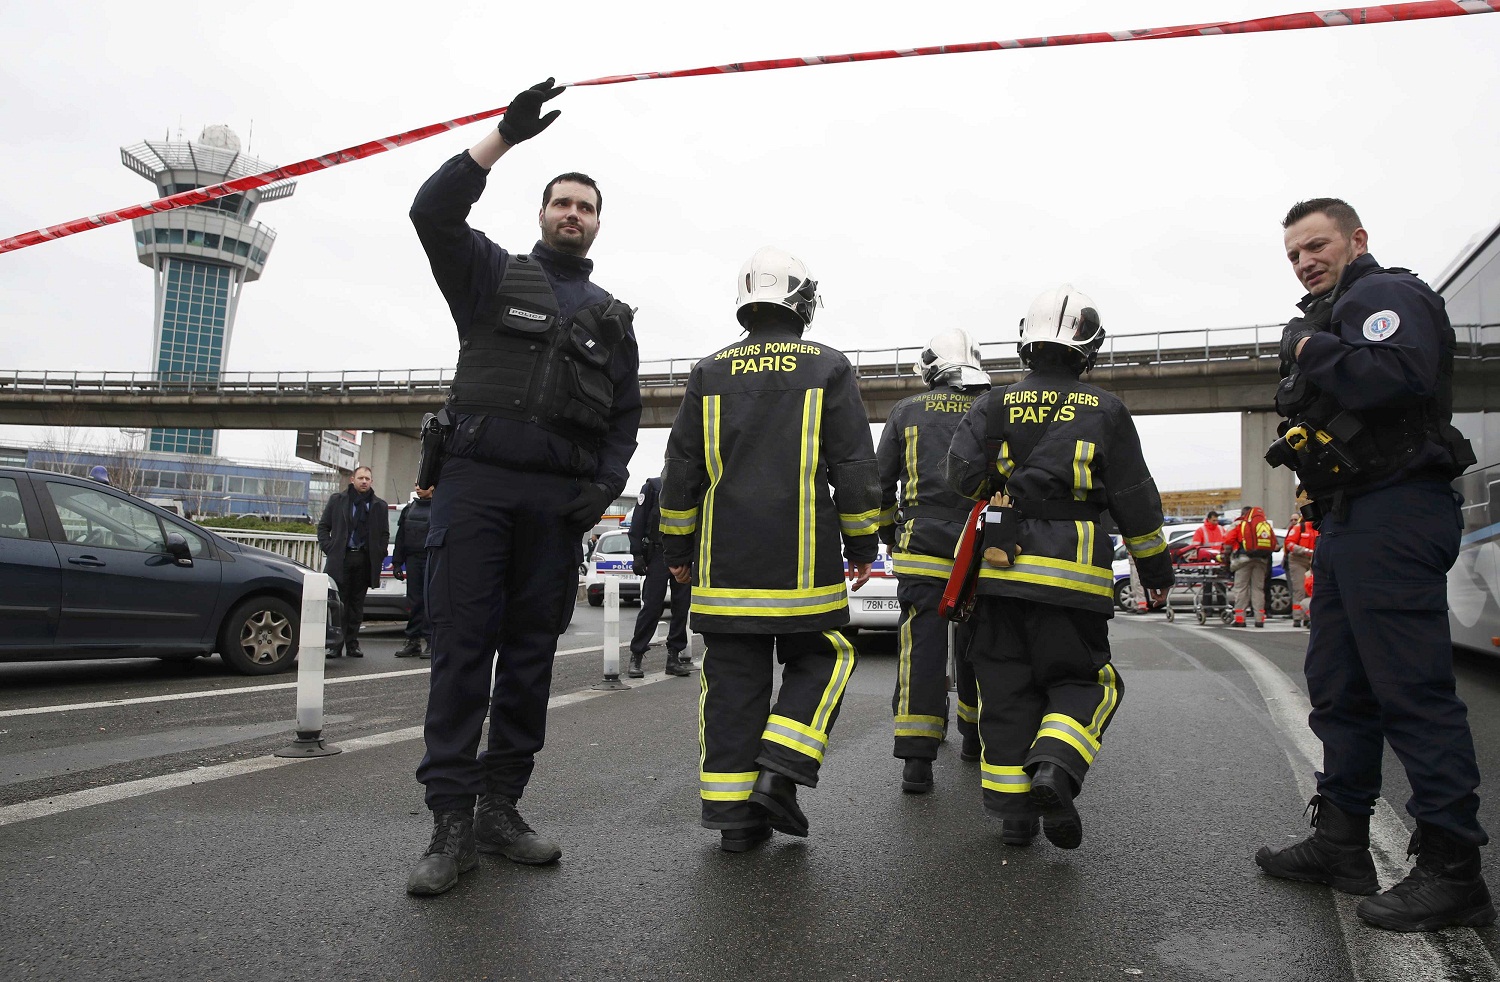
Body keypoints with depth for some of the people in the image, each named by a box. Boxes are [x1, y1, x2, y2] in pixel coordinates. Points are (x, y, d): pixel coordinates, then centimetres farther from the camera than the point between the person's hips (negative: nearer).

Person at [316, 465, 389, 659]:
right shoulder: (337, 500, 8)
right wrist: (329, 549, -3)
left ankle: (352, 644, 12)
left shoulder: (379, 506, 10)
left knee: (357, 604, 7)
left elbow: (385, 534, 14)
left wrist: (379, 556, 2)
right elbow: (323, 526, 9)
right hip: (341, 559, -1)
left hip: (364, 560, 1)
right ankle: (335, 645, 2)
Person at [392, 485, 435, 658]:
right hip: (413, 560, 5)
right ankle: (413, 641, 11)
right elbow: (401, 538, 18)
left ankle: (431, 642, 0)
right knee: (414, 601, 7)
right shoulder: (409, 508, 17)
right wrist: (397, 563, 12)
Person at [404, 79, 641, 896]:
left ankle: (500, 809, 14)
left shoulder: (612, 318, 20)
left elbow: (625, 417, 17)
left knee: (531, 653, 4)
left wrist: (606, 485, 0)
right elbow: (434, 211, -5)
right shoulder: (491, 274, 13)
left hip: (560, 500, 3)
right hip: (478, 481, -3)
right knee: (461, 649, -6)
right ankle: (451, 823, -2)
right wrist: (506, 136, -10)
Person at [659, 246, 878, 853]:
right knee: (818, 661, 14)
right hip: (803, 563, -2)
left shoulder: (710, 373, 9)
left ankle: (734, 813, 8)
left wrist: (677, 548, 17)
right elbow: (854, 467, 1)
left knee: (733, 679, 6)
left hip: (725, 563, 3)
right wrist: (862, 545, 8)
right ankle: (780, 772, -1)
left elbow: (681, 469, 10)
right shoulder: (828, 368, 2)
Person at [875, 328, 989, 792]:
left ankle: (917, 761, -10)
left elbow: (879, 483, 6)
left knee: (922, 648, -4)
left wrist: (890, 535, 18)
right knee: (976, 645, 16)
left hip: (922, 547, -1)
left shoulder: (908, 411, 6)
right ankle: (975, 739, 31)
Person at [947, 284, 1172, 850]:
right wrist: (1157, 570, 14)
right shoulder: (1105, 412, 3)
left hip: (999, 569, 2)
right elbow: (1136, 503, 4)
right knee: (1084, 682, 11)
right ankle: (1053, 771, -14)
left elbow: (963, 472, -3)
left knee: (1006, 690, 10)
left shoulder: (997, 405, 6)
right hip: (1071, 574, -2)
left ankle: (1013, 810, 10)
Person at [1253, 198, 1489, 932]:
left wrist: (1312, 352, -13)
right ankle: (1341, 841, 21)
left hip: (1394, 518, -11)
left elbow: (1400, 377, -24)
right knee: (1339, 687, 12)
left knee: (1412, 691, -9)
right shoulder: (1335, 314, 25)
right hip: (1351, 520, 11)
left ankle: (1452, 871, -3)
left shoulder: (1387, 294, -4)